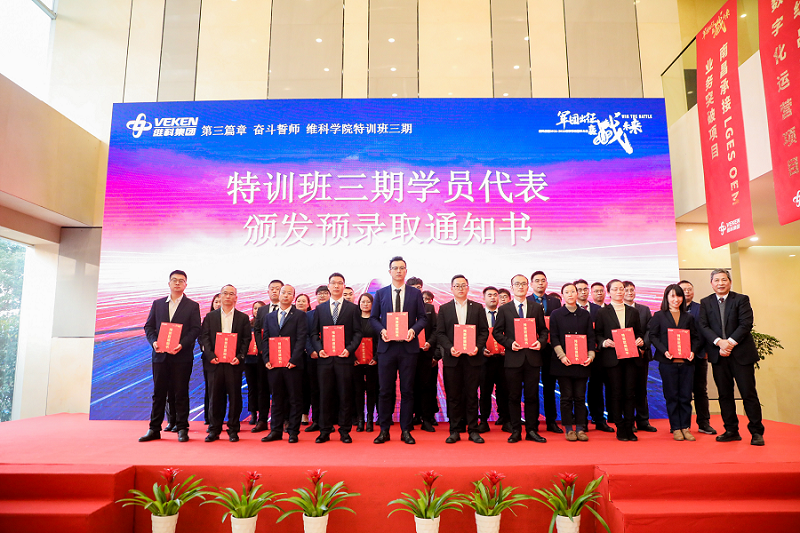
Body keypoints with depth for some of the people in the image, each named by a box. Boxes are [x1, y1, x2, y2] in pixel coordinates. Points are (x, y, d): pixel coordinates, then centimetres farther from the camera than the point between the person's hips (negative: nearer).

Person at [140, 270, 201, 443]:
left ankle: (182, 429, 9)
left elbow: (195, 329, -2)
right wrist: (154, 342, -8)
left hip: (182, 356, -3)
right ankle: (154, 429, 15)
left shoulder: (192, 306, 5)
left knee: (181, 393, 1)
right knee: (158, 392, 8)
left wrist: (182, 345, -17)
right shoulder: (157, 304, 13)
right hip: (160, 355, 3)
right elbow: (149, 326, 10)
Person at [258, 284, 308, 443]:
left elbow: (301, 339, -5)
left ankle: (293, 431, 10)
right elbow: (265, 340, 12)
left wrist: (294, 360, -14)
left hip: (292, 364, -3)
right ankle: (276, 431, 18)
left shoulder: (300, 315, 2)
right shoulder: (268, 317, 15)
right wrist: (266, 359, -1)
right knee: (276, 399, 10)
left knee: (295, 399, 2)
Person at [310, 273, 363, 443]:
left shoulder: (353, 308, 7)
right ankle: (325, 431, 15)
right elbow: (314, 333, 11)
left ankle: (345, 431, 13)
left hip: (344, 358, -1)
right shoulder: (320, 309, 12)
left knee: (345, 396, 3)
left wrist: (350, 349, -12)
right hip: (325, 358, 2)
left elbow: (358, 332, 3)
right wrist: (319, 349, -6)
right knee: (325, 395, 5)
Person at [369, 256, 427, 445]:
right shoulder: (381, 293, 9)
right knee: (385, 390, 4)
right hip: (387, 346, 1)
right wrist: (382, 330, -10)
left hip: (408, 346, 0)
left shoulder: (415, 293, 7)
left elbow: (423, 318, 5)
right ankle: (384, 430, 14)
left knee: (407, 390, 4)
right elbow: (373, 318, 9)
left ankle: (406, 431, 14)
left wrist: (413, 330, -14)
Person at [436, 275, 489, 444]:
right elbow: (440, 333, 3)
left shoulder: (477, 308, 9)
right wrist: (449, 347, -12)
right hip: (452, 358, 0)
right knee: (453, 396, 4)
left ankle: (473, 430, 13)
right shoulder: (444, 309, 8)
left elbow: (484, 331, 5)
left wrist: (478, 347, -11)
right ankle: (454, 431, 13)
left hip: (472, 357, 0)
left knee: (472, 395, 4)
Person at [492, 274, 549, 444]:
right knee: (514, 396, 4)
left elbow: (543, 330, 12)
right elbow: (497, 332, 4)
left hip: (532, 358, 1)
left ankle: (532, 430, 16)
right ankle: (516, 431, 14)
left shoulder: (537, 308, 10)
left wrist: (540, 342, -8)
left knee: (532, 396, 6)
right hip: (513, 358, -1)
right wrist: (510, 343, -11)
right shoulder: (504, 309, 5)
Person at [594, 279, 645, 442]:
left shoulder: (633, 312, 14)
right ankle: (620, 428, 10)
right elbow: (597, 334, 3)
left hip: (630, 357, 3)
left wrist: (640, 340, -5)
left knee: (630, 392, 2)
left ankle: (629, 428, 11)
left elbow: (639, 332, 16)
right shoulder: (602, 312, 4)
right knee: (616, 393, 1)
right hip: (612, 357, -3)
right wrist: (604, 342, -16)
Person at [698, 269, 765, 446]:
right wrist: (719, 342, -15)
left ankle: (756, 432, 8)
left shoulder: (741, 299, 3)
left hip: (741, 353, -2)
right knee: (725, 394, 6)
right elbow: (704, 326, 0)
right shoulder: (705, 303, 10)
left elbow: (746, 324, -7)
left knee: (749, 393, -1)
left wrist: (731, 342, -16)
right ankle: (731, 430, 15)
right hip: (718, 355, 2)